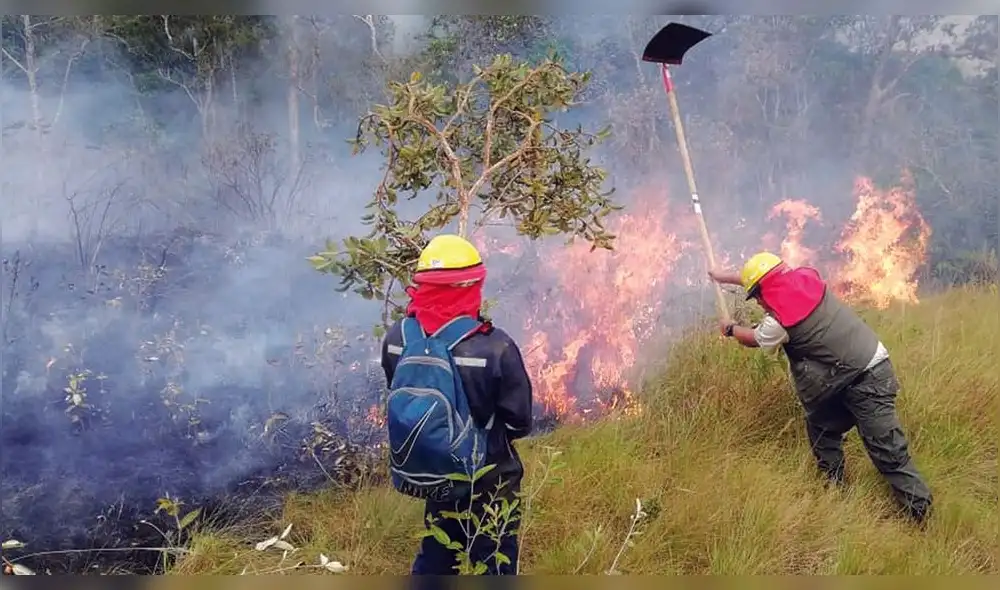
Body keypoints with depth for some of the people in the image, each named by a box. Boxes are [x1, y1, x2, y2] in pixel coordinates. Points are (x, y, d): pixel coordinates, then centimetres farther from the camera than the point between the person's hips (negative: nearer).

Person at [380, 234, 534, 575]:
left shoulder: (397, 338, -15)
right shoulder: (496, 347, -28)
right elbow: (520, 422, -17)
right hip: (488, 480, -4)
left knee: (434, 559, 25)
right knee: (493, 568, 15)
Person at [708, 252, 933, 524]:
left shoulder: (779, 321, -17)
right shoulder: (806, 277, 3)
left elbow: (754, 339, 8)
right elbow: (771, 280, 25)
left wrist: (730, 329, 28)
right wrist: (728, 277, 35)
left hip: (865, 382, -9)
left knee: (889, 452, -10)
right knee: (821, 428, 19)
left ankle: (923, 514, -9)